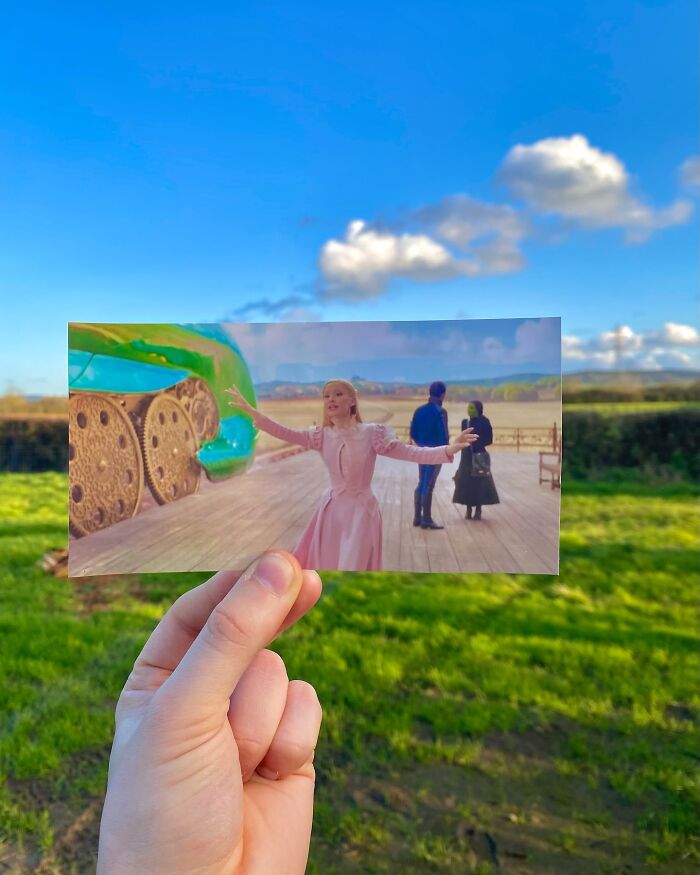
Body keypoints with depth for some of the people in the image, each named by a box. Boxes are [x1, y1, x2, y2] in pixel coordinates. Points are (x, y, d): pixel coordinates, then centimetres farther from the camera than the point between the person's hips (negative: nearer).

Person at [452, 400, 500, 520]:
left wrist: (478, 444, -19)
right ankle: (469, 510, 13)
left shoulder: (484, 422, -6)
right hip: (467, 455, 4)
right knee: (466, 482, 3)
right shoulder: (465, 422, 8)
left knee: (479, 482, -2)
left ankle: (478, 510, 8)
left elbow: (489, 440, -7)